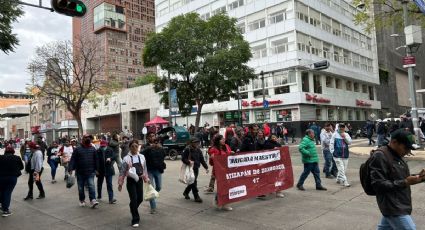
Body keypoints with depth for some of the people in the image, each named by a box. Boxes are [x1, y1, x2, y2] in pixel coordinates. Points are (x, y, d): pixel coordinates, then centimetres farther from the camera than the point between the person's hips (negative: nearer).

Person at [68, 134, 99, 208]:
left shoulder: (93, 149, 5)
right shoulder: (78, 149, -2)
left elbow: (96, 160, 11)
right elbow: (73, 160, -5)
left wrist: (96, 169, 11)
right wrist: (71, 169, -12)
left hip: (90, 172, 0)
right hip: (80, 173, 0)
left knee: (91, 186, -9)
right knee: (81, 188, 11)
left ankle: (93, 200, -9)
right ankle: (82, 200, 26)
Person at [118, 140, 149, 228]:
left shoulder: (142, 157, 4)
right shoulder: (126, 158, -6)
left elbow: (145, 169, 12)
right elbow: (122, 172, -2)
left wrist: (146, 179, 12)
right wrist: (120, 183, -1)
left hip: (139, 180, 4)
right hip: (131, 180, -4)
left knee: (140, 198, 9)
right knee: (134, 199, -7)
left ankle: (133, 209, 42)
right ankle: (135, 219, 7)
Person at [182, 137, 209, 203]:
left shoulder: (198, 150, 9)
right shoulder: (187, 150, -9)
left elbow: (202, 159, 11)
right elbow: (183, 158, -10)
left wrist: (206, 167, 6)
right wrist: (188, 162, -27)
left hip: (196, 168, 7)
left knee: (193, 182, 15)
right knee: (193, 182, -7)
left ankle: (185, 192, 37)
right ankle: (196, 197, 0)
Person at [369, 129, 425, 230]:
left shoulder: (396, 155, 12)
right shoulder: (379, 156, -20)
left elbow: (398, 178, 17)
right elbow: (378, 184, -24)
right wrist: (405, 183, -25)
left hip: (399, 206, 9)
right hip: (394, 208, -9)